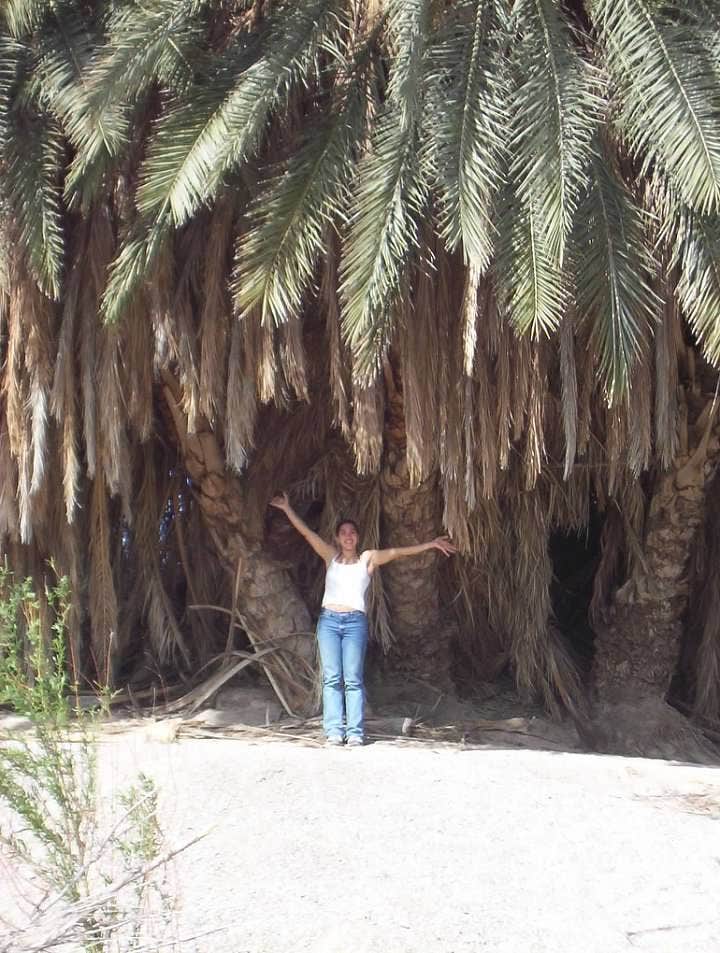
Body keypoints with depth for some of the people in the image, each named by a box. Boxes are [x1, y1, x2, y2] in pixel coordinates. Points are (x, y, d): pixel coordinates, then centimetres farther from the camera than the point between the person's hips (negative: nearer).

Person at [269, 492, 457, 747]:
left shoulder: (368, 559, 11)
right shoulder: (331, 556, 14)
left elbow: (397, 552, 4)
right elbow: (307, 532, 11)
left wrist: (431, 544, -2)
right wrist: (287, 508, 8)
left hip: (355, 622, -1)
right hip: (328, 620, 1)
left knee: (353, 679, -5)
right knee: (331, 678, -3)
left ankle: (355, 732, -7)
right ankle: (334, 731, -4)